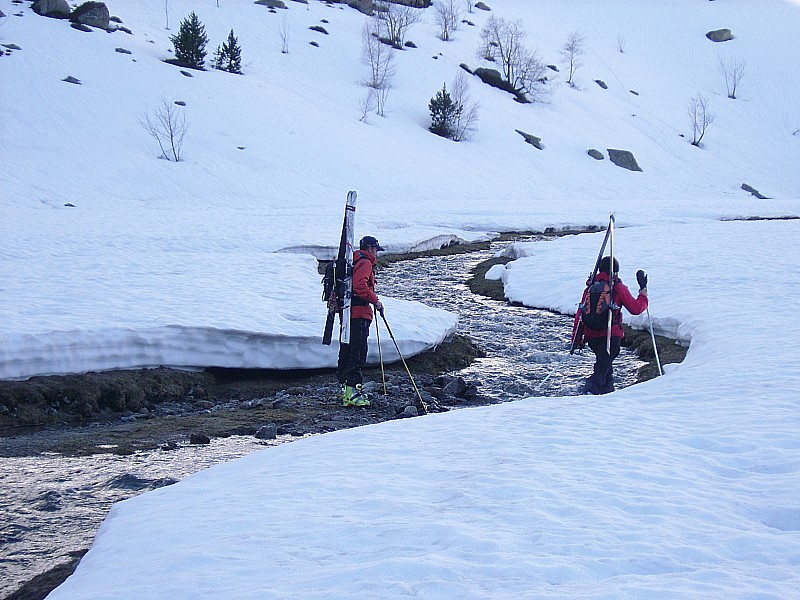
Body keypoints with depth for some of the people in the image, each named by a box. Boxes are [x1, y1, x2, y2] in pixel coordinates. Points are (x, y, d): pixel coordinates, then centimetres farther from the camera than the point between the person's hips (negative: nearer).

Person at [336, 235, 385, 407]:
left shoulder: (354, 261, 24)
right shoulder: (365, 262, -8)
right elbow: (360, 286, -22)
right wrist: (375, 300, -12)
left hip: (347, 312, 10)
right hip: (359, 313, -10)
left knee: (347, 352, 12)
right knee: (357, 353, -12)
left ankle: (346, 388, 17)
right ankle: (352, 390, -16)